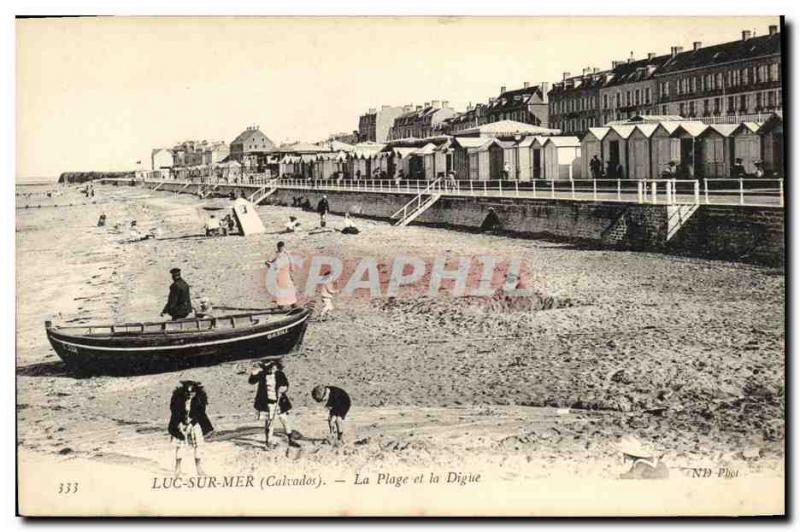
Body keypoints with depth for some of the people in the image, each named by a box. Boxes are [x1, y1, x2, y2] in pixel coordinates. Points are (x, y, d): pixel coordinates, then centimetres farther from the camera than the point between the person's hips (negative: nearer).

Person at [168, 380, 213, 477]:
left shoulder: (198, 401, -11)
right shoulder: (179, 399, -12)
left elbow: (200, 415, -9)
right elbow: (175, 413, -4)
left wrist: (190, 424, -17)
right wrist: (179, 424, -13)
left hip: (194, 425, 1)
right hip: (181, 425, -1)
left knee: (197, 446, 3)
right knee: (180, 446, -1)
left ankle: (198, 467, 14)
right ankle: (178, 467, 10)